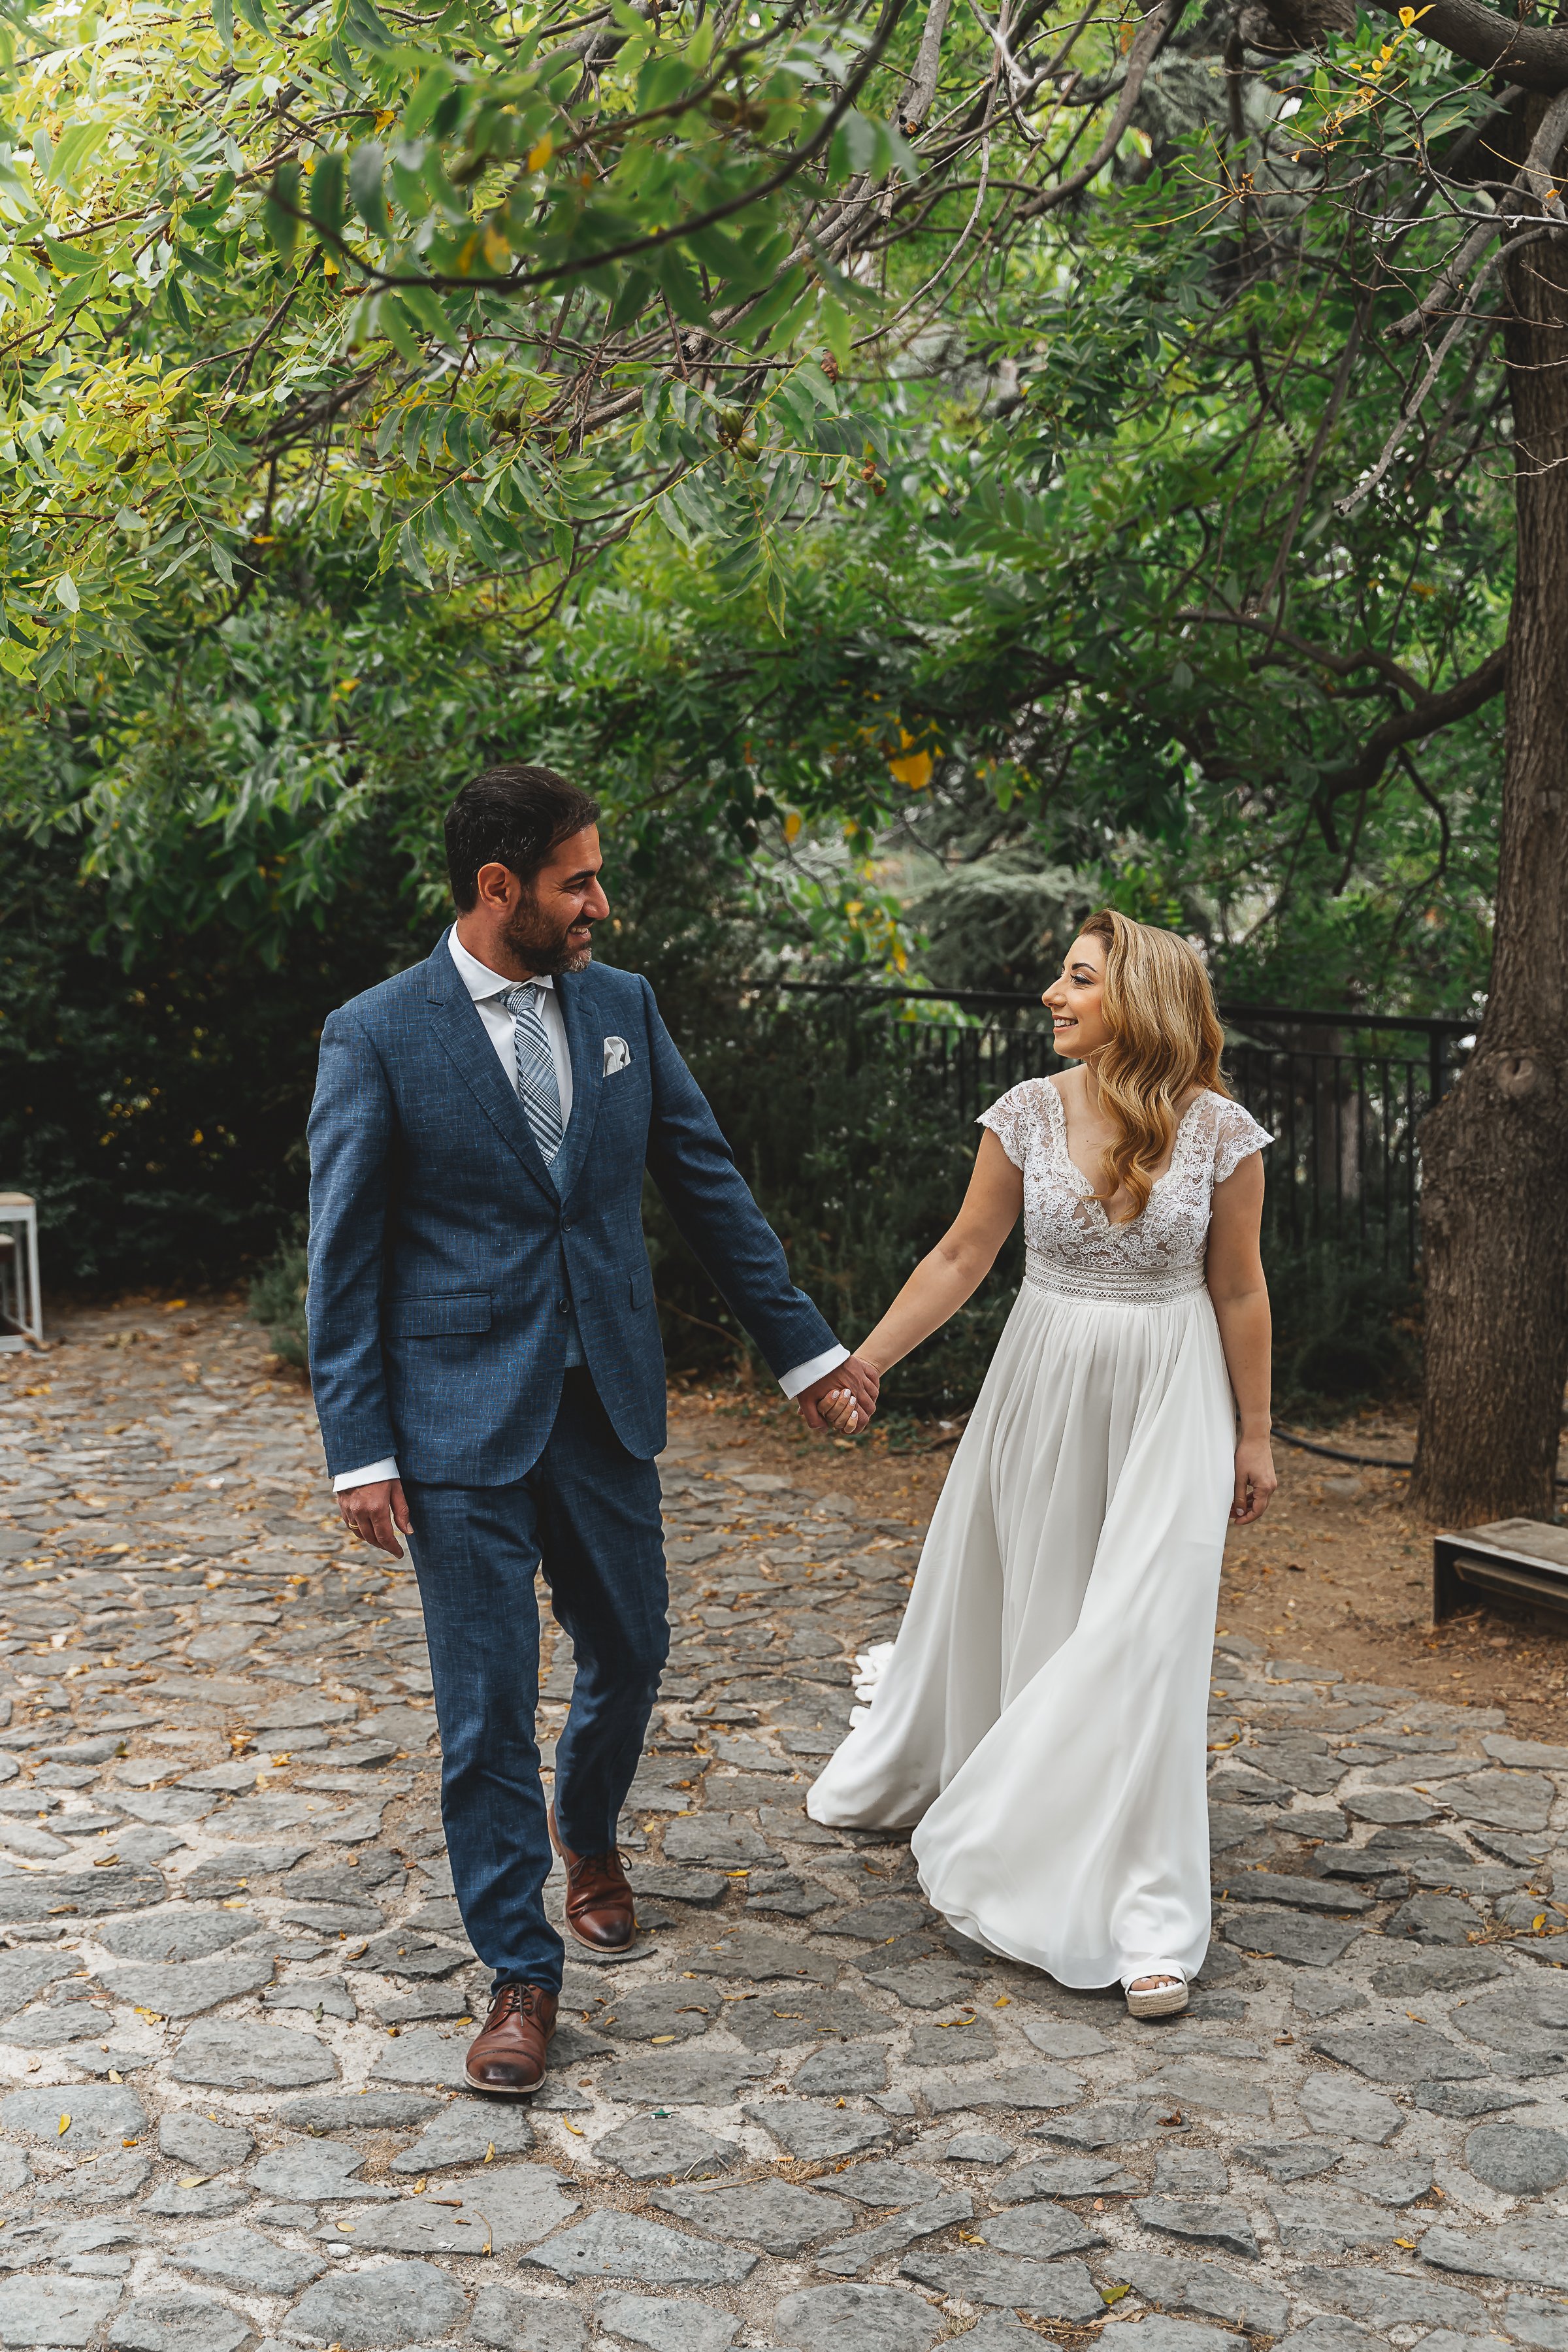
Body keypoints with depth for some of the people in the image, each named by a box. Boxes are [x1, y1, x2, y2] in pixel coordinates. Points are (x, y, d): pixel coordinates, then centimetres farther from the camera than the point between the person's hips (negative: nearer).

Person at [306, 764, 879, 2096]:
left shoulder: (623, 1007, 5)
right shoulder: (378, 1035, -8)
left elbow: (709, 1185, 11)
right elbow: (344, 1258, -6)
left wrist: (802, 1346, 12)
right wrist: (359, 1451, -10)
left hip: (606, 1406, 5)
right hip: (462, 1430, -4)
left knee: (630, 1652, 17)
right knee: (487, 1710, 0)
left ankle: (587, 1836, 47)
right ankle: (523, 1976, 15)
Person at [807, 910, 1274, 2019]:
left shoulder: (1220, 1131, -10)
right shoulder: (1029, 1114, -6)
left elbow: (1238, 1289, -2)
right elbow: (962, 1257, 0)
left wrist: (1254, 1434, 2)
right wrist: (863, 1363, -4)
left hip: (1168, 1397, -2)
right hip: (1044, 1386, 2)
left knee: (1143, 1637, -5)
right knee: (1012, 1608, 14)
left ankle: (1149, 1921, 4)